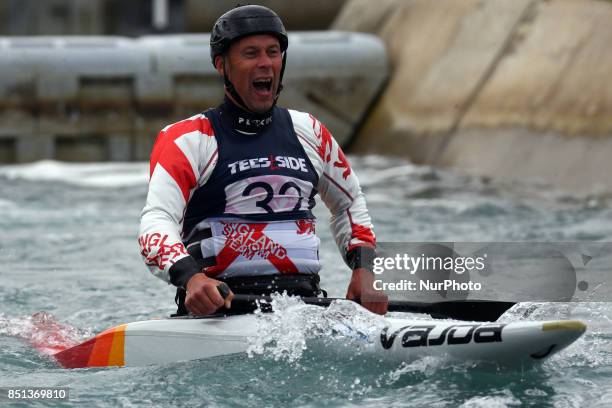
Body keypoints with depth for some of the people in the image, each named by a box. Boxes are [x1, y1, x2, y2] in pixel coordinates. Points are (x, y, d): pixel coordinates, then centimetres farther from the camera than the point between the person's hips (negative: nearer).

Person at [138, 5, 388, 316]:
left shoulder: (309, 133, 19)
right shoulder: (188, 139, 3)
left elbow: (349, 202, 34)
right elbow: (157, 220, -10)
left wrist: (364, 270, 16)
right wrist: (190, 277, -30)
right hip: (219, 307, -4)